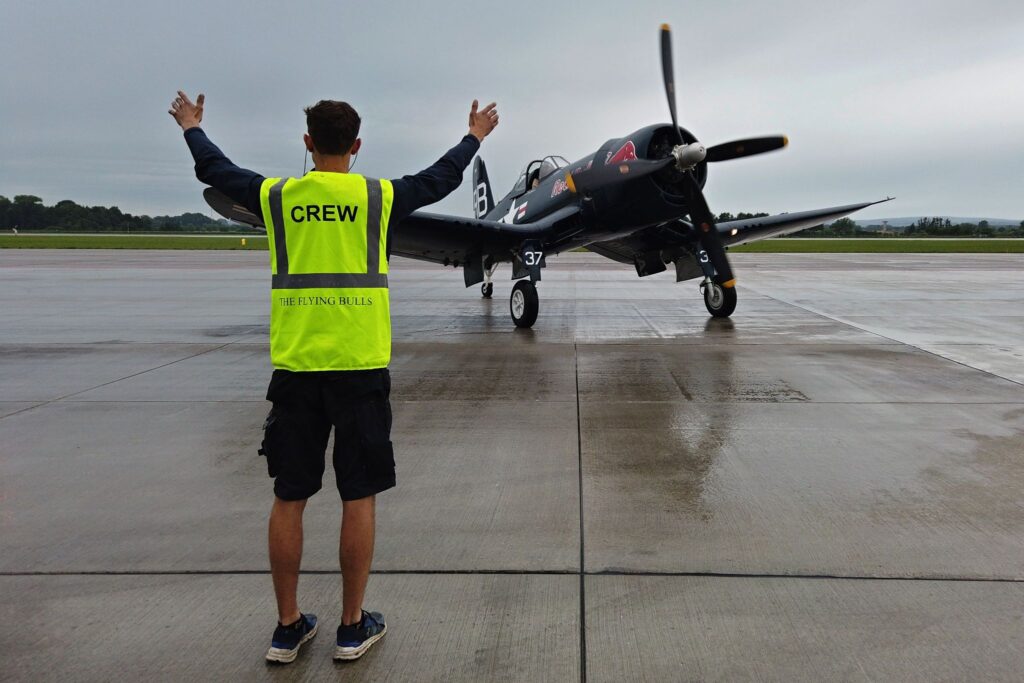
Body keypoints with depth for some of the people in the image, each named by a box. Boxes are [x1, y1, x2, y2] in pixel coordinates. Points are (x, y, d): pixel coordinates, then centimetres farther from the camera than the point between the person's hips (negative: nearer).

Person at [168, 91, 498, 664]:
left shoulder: (276, 196, 5)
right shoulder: (379, 196, 1)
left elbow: (215, 171, 22)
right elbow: (442, 178, 17)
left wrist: (193, 127, 43)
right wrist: (475, 136, 35)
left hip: (295, 366, 2)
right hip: (360, 365, -2)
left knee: (289, 498, 10)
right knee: (359, 498, 7)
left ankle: (288, 626, 20)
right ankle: (353, 626, 17)